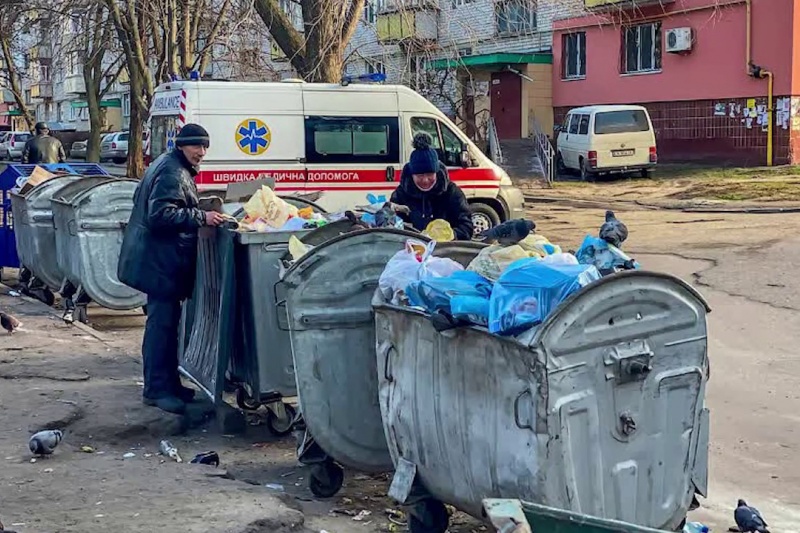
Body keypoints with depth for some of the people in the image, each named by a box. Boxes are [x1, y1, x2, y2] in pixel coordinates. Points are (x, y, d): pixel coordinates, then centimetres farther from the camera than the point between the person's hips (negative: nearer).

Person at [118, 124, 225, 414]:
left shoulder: (174, 168, 18)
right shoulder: (172, 173, -16)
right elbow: (161, 213, -26)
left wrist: (203, 212, 19)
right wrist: (201, 217, -26)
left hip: (160, 259, 11)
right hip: (162, 261, -11)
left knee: (165, 322, 16)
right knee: (162, 322, -8)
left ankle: (168, 383, 24)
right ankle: (156, 389, -4)